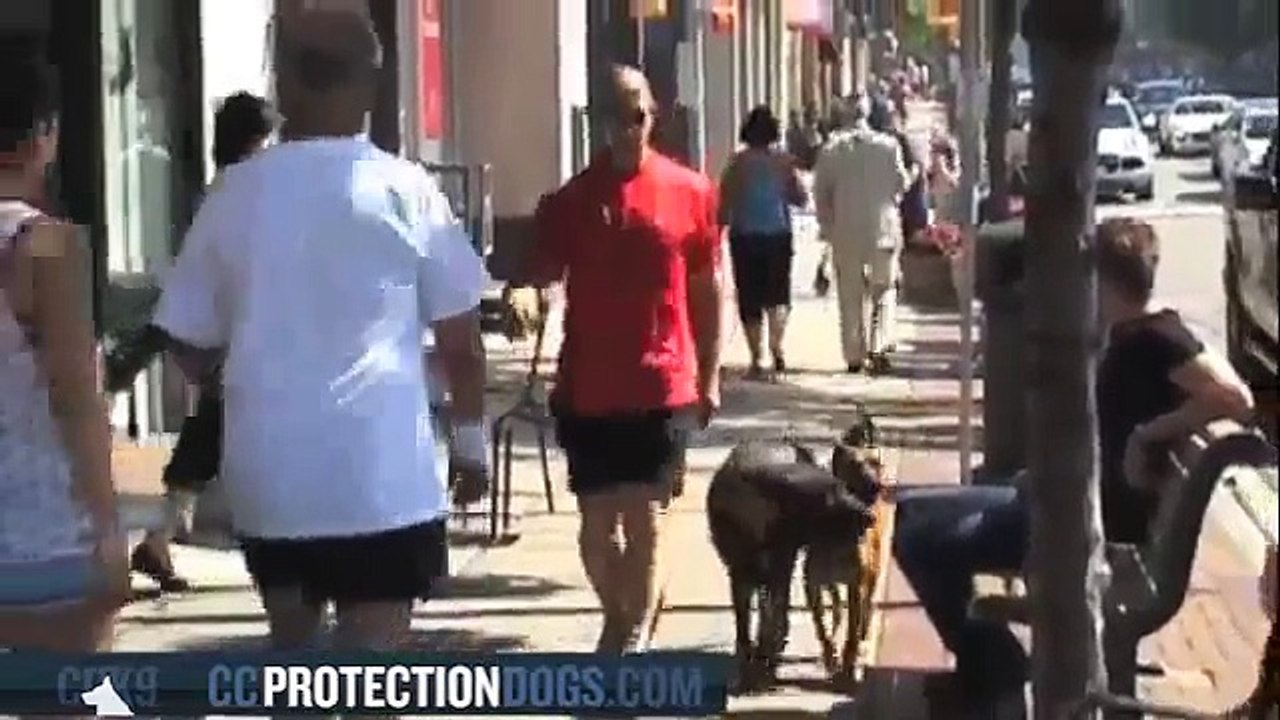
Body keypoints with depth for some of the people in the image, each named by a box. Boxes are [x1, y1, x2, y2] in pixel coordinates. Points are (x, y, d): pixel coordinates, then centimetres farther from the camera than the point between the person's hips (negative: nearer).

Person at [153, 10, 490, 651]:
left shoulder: (234, 193, 1)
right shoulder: (404, 189, -5)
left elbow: (190, 346, 7)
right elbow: (459, 335, -1)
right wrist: (470, 436, 15)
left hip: (268, 468, 3)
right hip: (382, 471, -3)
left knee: (291, 646, 22)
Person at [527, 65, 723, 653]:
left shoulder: (690, 192, 1)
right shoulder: (569, 200, 1)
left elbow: (707, 289, 7)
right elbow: (541, 278, 6)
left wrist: (709, 376, 6)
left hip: (663, 387, -1)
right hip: (587, 388, 1)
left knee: (645, 518, -2)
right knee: (597, 521, 9)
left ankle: (636, 633, 8)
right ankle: (620, 617, 30)